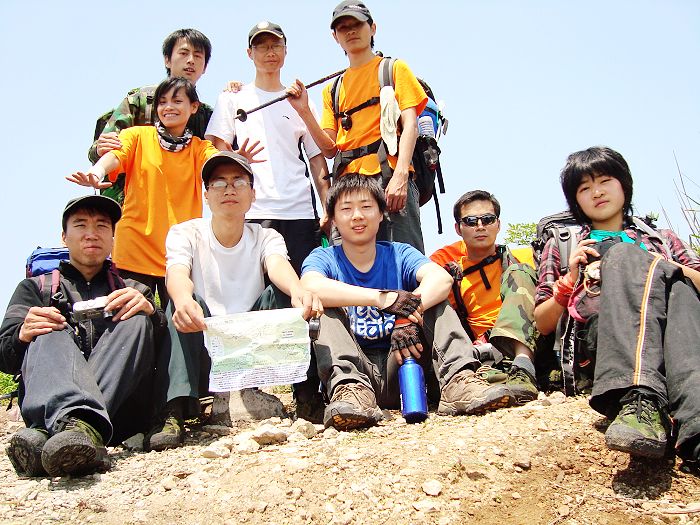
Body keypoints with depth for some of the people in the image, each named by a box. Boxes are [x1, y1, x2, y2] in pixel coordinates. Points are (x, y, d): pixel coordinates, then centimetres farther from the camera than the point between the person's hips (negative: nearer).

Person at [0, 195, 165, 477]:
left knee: (137, 320, -21)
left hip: (120, 410, 1)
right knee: (52, 333, -24)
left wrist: (150, 312, -11)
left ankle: (46, 434, -44)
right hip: (44, 406, 0)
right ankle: (77, 424, -57)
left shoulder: (134, 291, 29)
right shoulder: (35, 288, 26)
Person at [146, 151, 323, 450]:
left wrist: (299, 292, -47)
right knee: (186, 301, -29)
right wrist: (183, 299, -49)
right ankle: (173, 413, -37)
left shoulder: (266, 238, 3)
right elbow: (177, 274, -22)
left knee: (280, 294, -21)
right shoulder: (186, 233, -1)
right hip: (202, 355, -1)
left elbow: (278, 265, -21)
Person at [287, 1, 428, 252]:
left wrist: (400, 175, -15)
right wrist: (304, 112, 1)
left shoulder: (394, 69, 14)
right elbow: (330, 148, 16)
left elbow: (410, 125, 0)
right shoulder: (332, 89, 24)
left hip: (389, 180, -4)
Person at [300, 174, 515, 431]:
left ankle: (458, 381, -32)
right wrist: (385, 298, -34)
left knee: (432, 300, -12)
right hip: (353, 369, -1)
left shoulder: (399, 254, 6)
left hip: (398, 372, 2)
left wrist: (408, 316, -37)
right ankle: (350, 388, -42)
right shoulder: (324, 258, 2)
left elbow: (441, 278, -16)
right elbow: (310, 287, -25)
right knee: (326, 309, -21)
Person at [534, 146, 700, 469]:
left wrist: (673, 270, -2)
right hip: (593, 339, -1)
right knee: (624, 256, -30)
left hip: (667, 333, 2)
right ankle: (640, 400, -55)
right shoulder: (561, 246, 31)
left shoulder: (662, 240, 34)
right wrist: (569, 281, 5)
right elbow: (542, 324, 21)